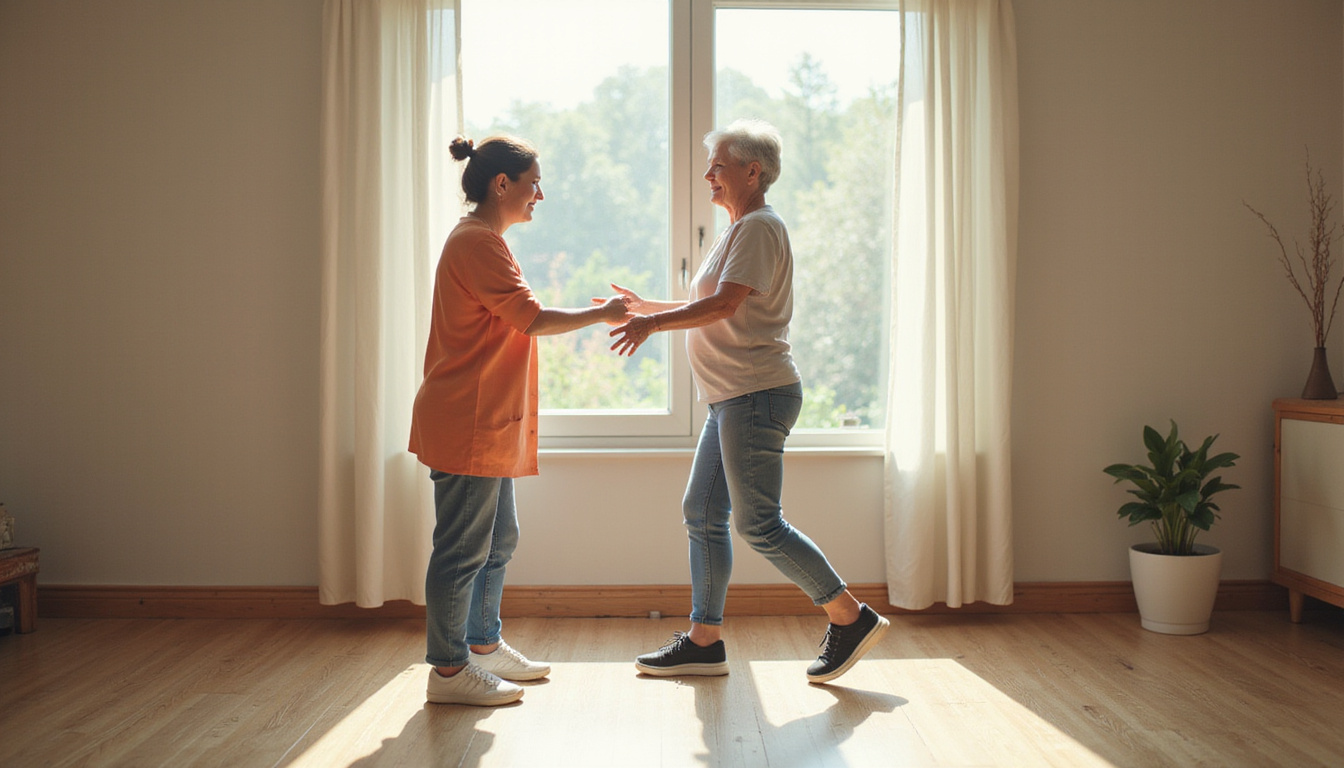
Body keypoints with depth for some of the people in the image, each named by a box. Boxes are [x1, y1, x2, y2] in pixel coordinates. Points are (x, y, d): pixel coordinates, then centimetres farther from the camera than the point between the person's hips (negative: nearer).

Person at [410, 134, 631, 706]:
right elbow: (532, 319, -19)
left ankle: (484, 645, 30)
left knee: (497, 540, 18)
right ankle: (448, 669, 6)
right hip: (467, 425, -11)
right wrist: (601, 314, -10)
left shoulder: (481, 240, 19)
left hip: (487, 425, 11)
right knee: (463, 548, -3)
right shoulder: (478, 241, -15)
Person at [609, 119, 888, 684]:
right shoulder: (738, 231, 22)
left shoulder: (759, 227, -10)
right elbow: (714, 310, 24)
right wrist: (645, 307, 20)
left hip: (757, 393, -11)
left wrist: (653, 322, -19)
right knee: (702, 514, 9)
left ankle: (851, 618, 3)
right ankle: (704, 642, 16)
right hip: (733, 398, 11)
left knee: (758, 523, -8)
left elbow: (723, 305, -22)